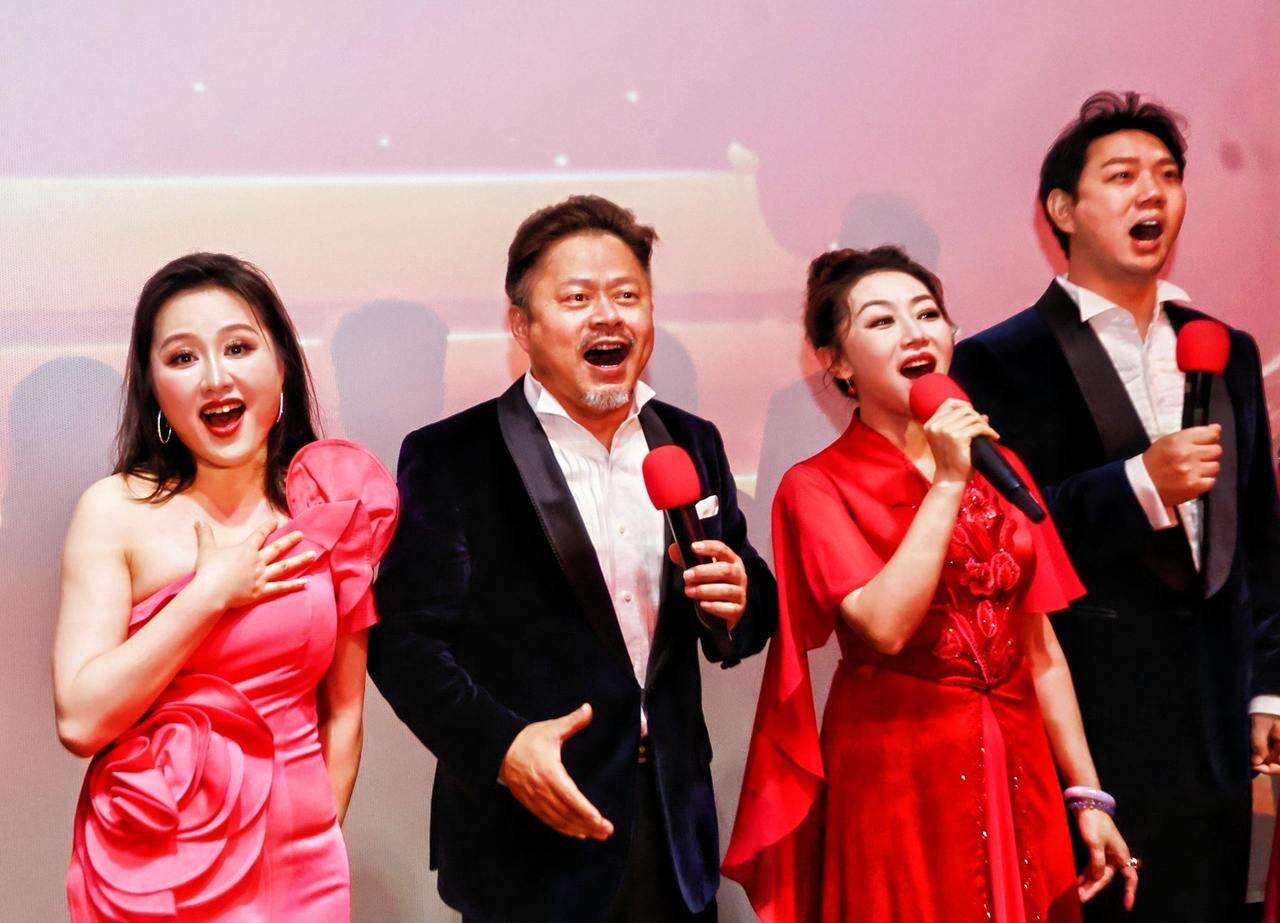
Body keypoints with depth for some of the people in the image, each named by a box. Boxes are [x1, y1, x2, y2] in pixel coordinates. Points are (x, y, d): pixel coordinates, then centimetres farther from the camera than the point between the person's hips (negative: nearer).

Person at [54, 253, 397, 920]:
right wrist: (213, 594, -15)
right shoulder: (117, 511, -8)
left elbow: (342, 711, 4)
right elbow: (80, 720, -15)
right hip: (147, 865, -2)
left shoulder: (337, 508, -1)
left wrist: (319, 846, 1)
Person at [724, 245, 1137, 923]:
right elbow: (884, 627, -21)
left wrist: (1086, 796, 7)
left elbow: (1041, 648, 10)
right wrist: (947, 485, -17)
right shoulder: (816, 486, -6)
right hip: (900, 782, -5)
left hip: (1020, 773, 5)